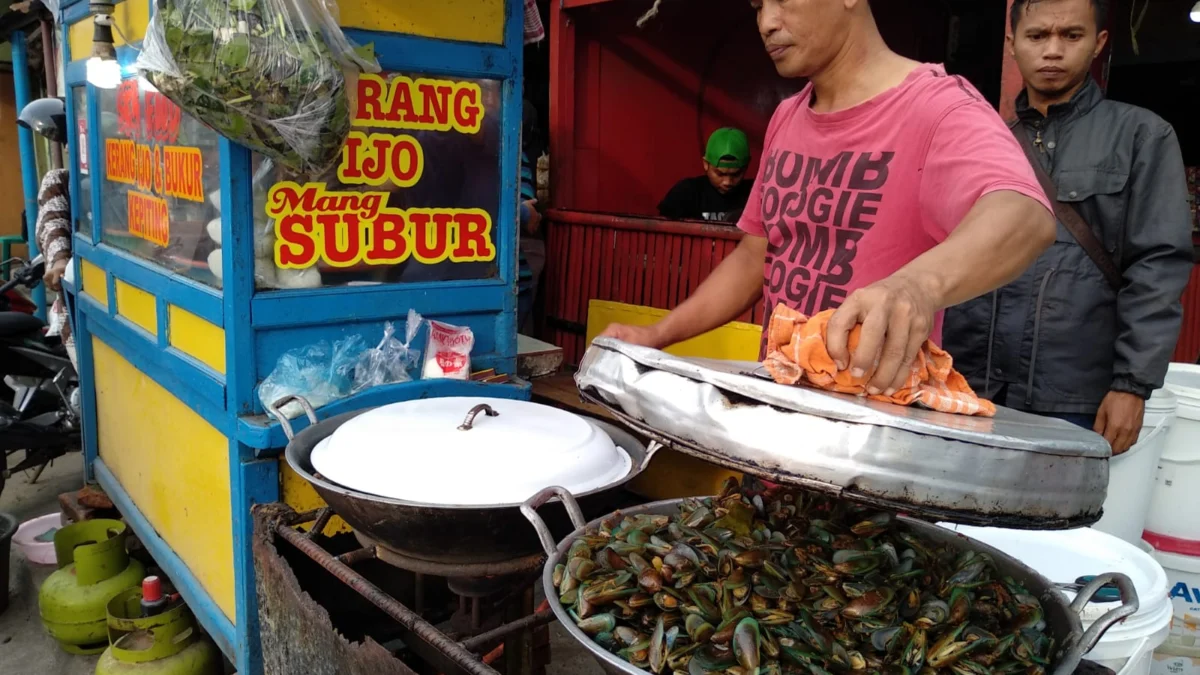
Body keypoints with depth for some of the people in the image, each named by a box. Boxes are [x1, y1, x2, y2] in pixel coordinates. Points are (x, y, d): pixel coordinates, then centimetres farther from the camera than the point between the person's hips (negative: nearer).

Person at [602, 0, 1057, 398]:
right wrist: (658, 335, 3)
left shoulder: (936, 106, -13)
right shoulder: (786, 119, 9)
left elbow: (1025, 216, -31)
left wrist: (920, 284, -51)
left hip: (877, 411, -5)